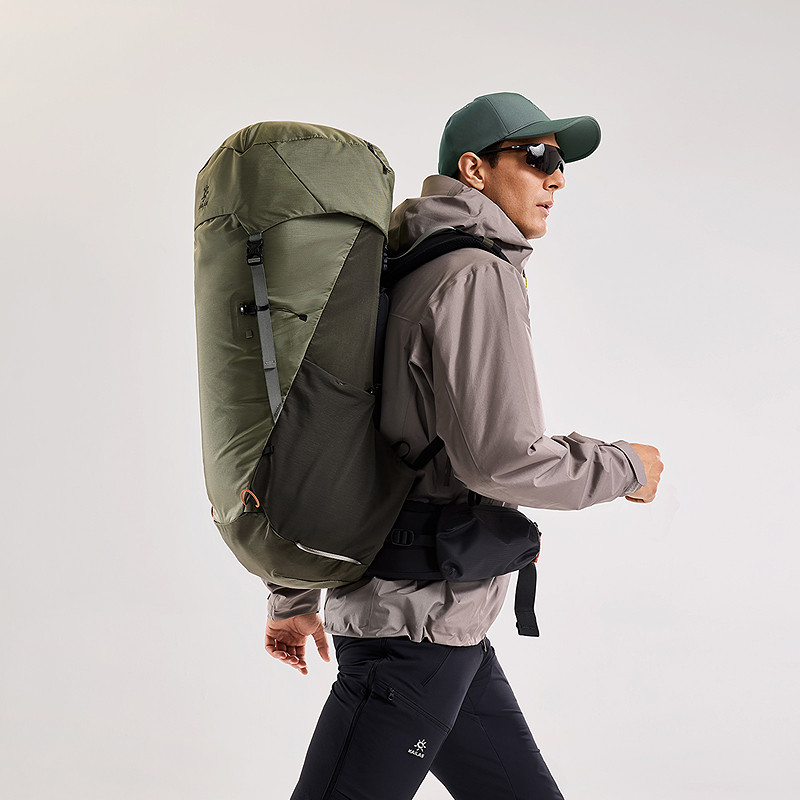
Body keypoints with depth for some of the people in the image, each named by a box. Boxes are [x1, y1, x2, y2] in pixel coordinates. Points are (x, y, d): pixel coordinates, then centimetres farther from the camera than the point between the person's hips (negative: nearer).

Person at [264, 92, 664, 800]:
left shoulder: (407, 277, 18)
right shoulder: (477, 275, -13)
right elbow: (498, 458, -23)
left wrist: (293, 594, 25)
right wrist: (622, 469, -5)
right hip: (416, 620, -10)